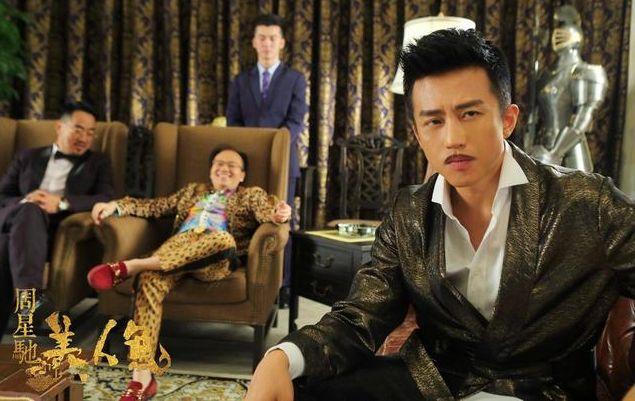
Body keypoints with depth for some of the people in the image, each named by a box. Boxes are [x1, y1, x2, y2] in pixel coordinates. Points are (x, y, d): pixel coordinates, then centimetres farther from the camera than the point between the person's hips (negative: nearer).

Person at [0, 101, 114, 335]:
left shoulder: (98, 162, 23)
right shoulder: (28, 157, 27)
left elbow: (107, 199, 4)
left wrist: (61, 202, -12)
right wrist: (25, 202, -6)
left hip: (61, 229, -1)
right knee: (30, 210, -37)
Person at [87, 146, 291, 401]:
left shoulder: (251, 195, 25)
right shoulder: (193, 191, 36)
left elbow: (266, 213, 4)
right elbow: (154, 207, 31)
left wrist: (278, 215, -21)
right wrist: (115, 206, 15)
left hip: (213, 260, -2)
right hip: (176, 248, 2)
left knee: (225, 239, -39)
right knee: (150, 280, -32)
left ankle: (131, 266, -36)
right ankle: (142, 377, -35)